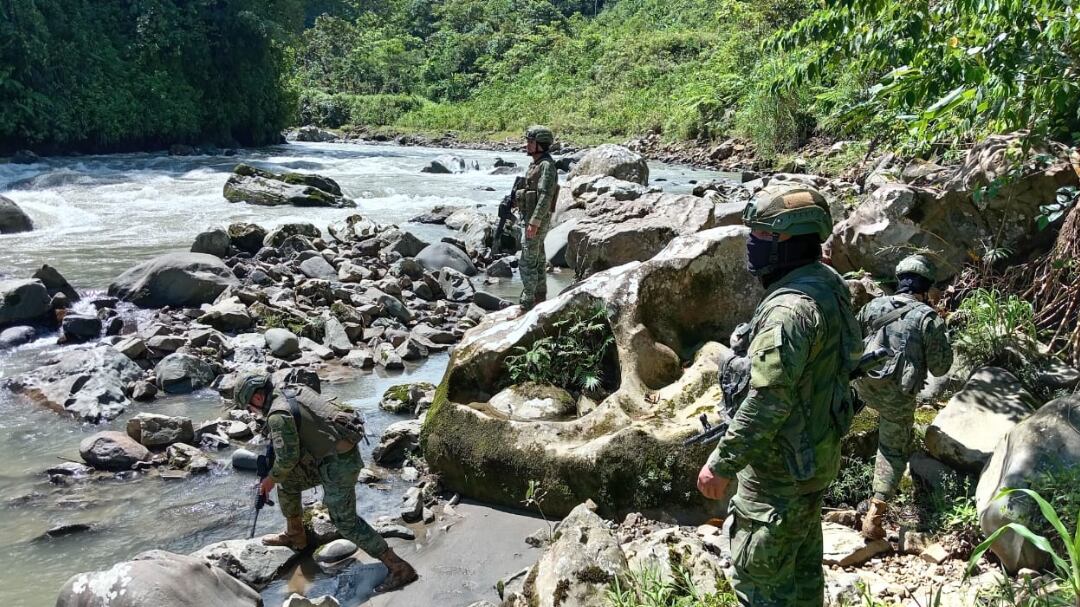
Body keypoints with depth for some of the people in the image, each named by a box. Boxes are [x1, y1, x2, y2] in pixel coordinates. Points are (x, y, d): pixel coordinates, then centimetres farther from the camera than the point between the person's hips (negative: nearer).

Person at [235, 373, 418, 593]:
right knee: (288, 480, 20)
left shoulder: (278, 415, -16)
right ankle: (294, 535, 37)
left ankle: (399, 568, -4)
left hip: (337, 464, -9)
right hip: (343, 450, 10)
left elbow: (287, 457, -18)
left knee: (346, 521, -5)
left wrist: (270, 480, 1)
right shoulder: (297, 390, 11)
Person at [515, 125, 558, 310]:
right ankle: (540, 298, 24)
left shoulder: (546, 165, -17)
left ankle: (527, 304, -7)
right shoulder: (536, 164, 13)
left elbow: (545, 196, -24)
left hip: (538, 220, -10)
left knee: (528, 262, -10)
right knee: (538, 259, 15)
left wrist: (534, 222, -27)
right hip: (531, 219, 10)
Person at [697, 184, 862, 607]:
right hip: (815, 456, 10)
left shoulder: (790, 308, -28)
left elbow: (768, 402, -29)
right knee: (801, 566, 23)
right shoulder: (827, 283, 4)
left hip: (782, 469, -10)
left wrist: (721, 465, -21)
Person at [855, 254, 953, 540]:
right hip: (898, 396, -4)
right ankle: (875, 513, -2)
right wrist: (943, 338, 10)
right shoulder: (929, 318, -10)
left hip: (865, 386, 4)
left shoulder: (873, 306, 1)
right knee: (894, 450, 7)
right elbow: (940, 367, -6)